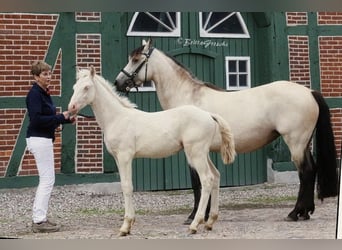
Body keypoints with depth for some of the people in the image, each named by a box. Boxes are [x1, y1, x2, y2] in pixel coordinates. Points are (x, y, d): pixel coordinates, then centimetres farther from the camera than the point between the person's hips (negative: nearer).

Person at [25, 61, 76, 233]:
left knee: (45, 180, 14)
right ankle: (39, 221, -3)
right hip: (39, 139, -10)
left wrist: (67, 119, 8)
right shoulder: (34, 94, -14)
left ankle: (38, 218, 20)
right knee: (48, 179, -7)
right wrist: (61, 117, -19)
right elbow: (37, 120, -23)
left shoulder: (43, 93, 14)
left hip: (44, 139, 10)